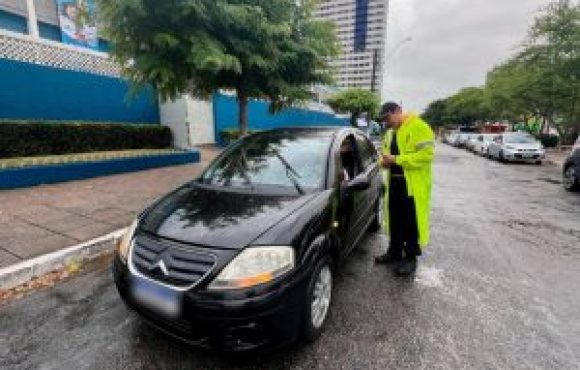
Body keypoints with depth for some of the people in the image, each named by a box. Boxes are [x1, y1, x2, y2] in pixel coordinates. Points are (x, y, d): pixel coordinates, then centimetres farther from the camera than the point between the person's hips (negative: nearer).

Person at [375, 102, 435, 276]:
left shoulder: (418, 127, -12)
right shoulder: (390, 133, 16)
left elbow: (426, 154, -21)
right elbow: (385, 151, 24)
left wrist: (396, 159, -22)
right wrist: (384, 160, -1)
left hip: (413, 184, -8)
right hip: (394, 181, 8)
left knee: (411, 222, 4)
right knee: (395, 219, 16)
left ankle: (411, 258, 18)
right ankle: (394, 252, 31)